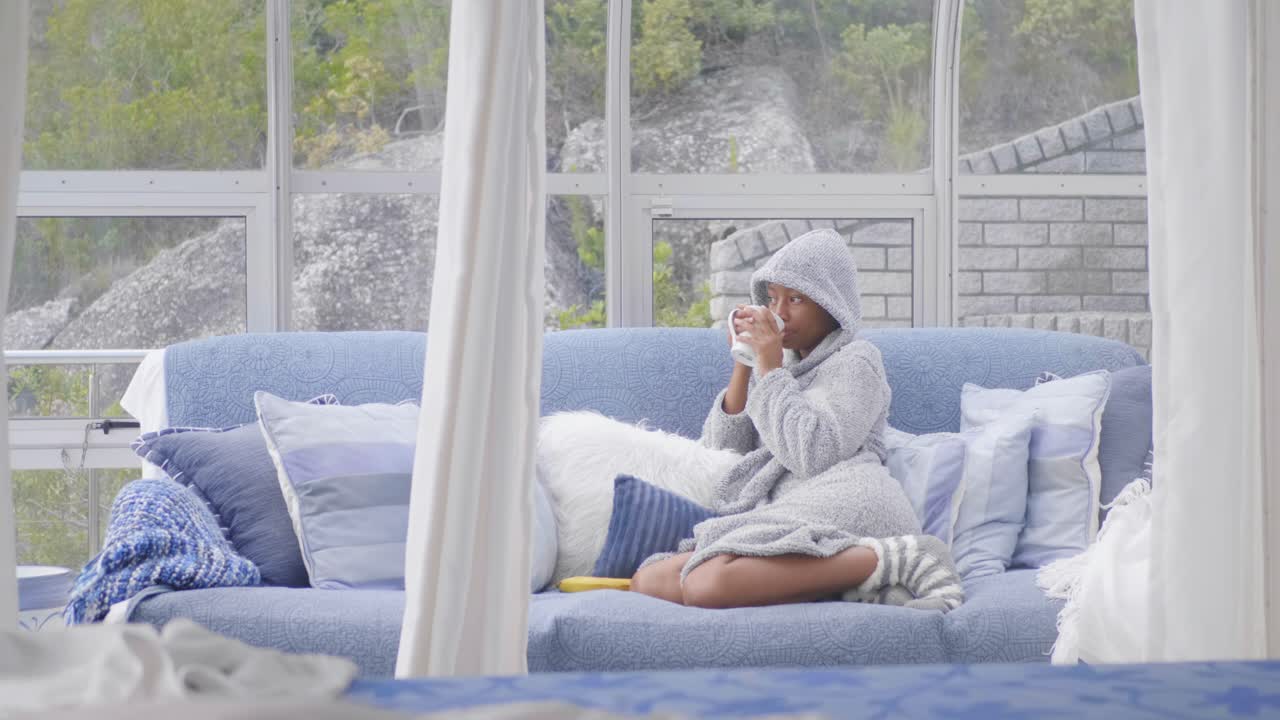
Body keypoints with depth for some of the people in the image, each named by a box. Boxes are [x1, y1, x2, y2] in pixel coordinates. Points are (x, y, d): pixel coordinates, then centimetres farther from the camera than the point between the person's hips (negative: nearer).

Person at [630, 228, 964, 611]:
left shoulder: (855, 361, 8)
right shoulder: (780, 364, 30)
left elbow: (813, 455, -9)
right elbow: (722, 451, 19)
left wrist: (770, 369, -2)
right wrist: (742, 367, 10)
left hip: (843, 504, -8)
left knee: (707, 584, -36)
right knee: (647, 579, -18)